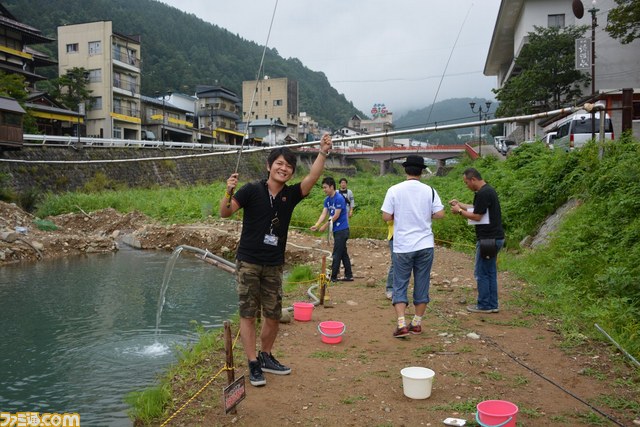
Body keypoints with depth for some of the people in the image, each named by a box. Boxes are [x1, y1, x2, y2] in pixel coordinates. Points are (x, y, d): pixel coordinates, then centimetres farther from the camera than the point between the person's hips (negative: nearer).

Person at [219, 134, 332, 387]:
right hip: (248, 262, -4)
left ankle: (266, 357, 31)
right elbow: (225, 213, -12)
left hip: (274, 265, 4)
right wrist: (229, 192, -30)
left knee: (273, 315, 11)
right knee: (248, 314, 1)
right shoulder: (252, 190, -7)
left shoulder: (291, 194, 3)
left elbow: (312, 178, -13)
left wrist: (323, 153, -26)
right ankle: (253, 365, 11)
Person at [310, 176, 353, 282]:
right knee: (343, 253, 12)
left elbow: (336, 216, -19)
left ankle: (333, 277, 2)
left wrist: (325, 226, -15)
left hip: (342, 230, -9)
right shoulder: (327, 200, 9)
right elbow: (324, 214, 3)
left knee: (336, 254, -4)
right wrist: (316, 225, -12)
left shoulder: (339, 198, -17)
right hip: (336, 230, 9)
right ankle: (349, 275, 18)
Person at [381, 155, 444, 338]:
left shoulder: (394, 190, -7)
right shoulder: (429, 191, -2)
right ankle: (417, 324, 21)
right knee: (422, 285, 13)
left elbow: (386, 216, -8)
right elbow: (440, 214, -4)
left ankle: (401, 324, -3)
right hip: (425, 245, 2)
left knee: (400, 286, 7)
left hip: (402, 247, -2)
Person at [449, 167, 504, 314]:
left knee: (482, 273, 0)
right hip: (495, 238, 10)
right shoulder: (488, 190, 14)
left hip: (488, 239, -10)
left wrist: (459, 211, -5)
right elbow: (476, 208, 21)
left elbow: (477, 216, -17)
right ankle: (492, 305, 19)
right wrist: (460, 204, 18)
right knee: (491, 272, 14)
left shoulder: (483, 193, -18)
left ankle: (484, 305, 8)